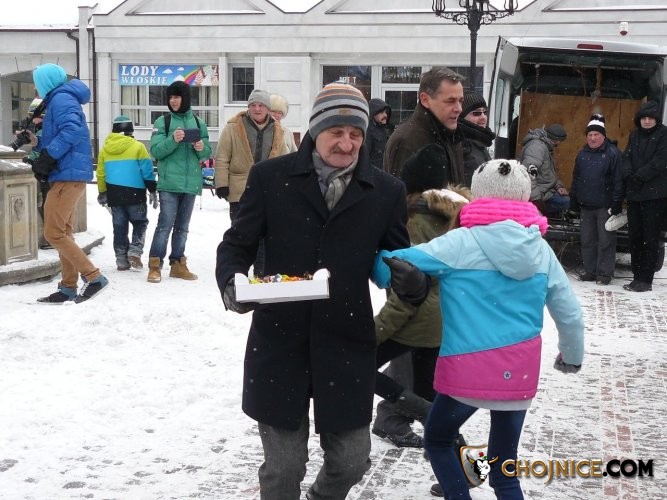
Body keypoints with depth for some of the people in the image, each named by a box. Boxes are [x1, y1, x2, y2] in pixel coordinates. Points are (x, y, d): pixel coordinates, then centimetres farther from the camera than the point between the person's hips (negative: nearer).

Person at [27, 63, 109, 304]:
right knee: (63, 233, 12)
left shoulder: (61, 98, -9)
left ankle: (94, 277, -10)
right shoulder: (62, 100, 23)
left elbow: (71, 131, -25)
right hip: (69, 175, 11)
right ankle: (68, 288, 15)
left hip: (68, 176, -11)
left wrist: (47, 157, -22)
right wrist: (37, 142, 13)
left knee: (53, 234, -10)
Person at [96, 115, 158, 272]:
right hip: (135, 194, -4)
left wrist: (102, 193, 21)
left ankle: (122, 260, 10)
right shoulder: (138, 147, -7)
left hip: (114, 194, 4)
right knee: (140, 223, 11)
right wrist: (153, 191, 1)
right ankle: (135, 252, -7)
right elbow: (147, 172, -7)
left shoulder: (105, 149, 6)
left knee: (119, 227, 10)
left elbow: (101, 174, 10)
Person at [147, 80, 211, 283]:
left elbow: (207, 154, 13)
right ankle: (155, 266, -6)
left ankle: (178, 264, 17)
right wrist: (173, 140, -20)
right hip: (169, 182, -4)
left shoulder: (198, 123, 11)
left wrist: (201, 149, -10)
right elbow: (155, 151, -5)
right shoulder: (163, 122, 3)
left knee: (182, 227, 10)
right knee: (165, 224, -10)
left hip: (191, 182, 4)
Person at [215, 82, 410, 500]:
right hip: (279, 341, -1)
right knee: (282, 467, 7)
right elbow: (238, 243, 3)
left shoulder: (386, 191, 3)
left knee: (352, 460, 11)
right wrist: (232, 282, -17)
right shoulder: (271, 176, 0)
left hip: (347, 343, 2)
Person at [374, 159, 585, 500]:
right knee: (505, 464, 20)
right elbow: (570, 313, 12)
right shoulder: (541, 249, 4)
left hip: (469, 369, -4)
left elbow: (392, 266, -9)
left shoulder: (460, 243, -9)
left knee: (438, 440, 23)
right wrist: (572, 356, 30)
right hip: (520, 370, 4)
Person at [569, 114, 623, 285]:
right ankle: (590, 271, 18)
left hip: (605, 206, -6)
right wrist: (573, 199, 15)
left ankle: (605, 273, 4)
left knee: (606, 241, -2)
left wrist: (616, 203, -13)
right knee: (587, 240, 10)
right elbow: (576, 179, 20)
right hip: (586, 206, 6)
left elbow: (618, 180, -9)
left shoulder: (613, 153, -6)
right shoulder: (582, 154, 13)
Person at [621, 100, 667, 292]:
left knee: (650, 238, -3)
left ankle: (646, 280, 1)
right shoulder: (635, 135, 15)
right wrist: (629, 175, -10)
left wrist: (639, 177, -15)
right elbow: (627, 157, 8)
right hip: (634, 194, 6)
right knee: (634, 236, 7)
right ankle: (637, 276, 15)